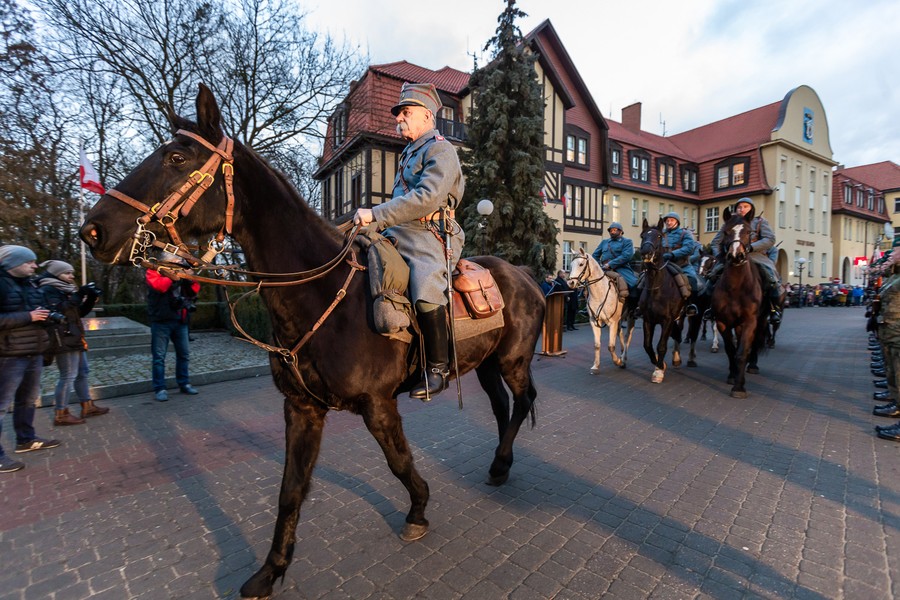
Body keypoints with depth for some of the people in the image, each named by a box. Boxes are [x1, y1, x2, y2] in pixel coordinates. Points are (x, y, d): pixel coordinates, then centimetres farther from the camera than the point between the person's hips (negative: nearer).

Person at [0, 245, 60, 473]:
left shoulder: (30, 285, 13)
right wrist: (28, 316, -21)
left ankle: (26, 439, 32)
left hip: (34, 352, 8)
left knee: (28, 398, 18)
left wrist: (47, 316, 5)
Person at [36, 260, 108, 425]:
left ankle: (87, 406, 22)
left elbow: (80, 312, 18)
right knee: (69, 376, -9)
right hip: (63, 339, -10)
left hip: (73, 337, 10)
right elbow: (58, 310, -25)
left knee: (83, 372, 14)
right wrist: (79, 295, -25)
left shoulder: (64, 289, 18)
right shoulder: (48, 290, -9)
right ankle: (61, 414, -2)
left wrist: (91, 299, 3)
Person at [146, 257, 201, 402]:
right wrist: (173, 277, -17)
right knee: (159, 356, -1)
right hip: (161, 321, -5)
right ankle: (159, 388, 6)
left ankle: (184, 383, 21)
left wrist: (190, 279, -7)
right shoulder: (153, 272, 0)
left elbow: (195, 291, 8)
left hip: (180, 320, 5)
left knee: (184, 354, 10)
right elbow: (159, 285, -22)